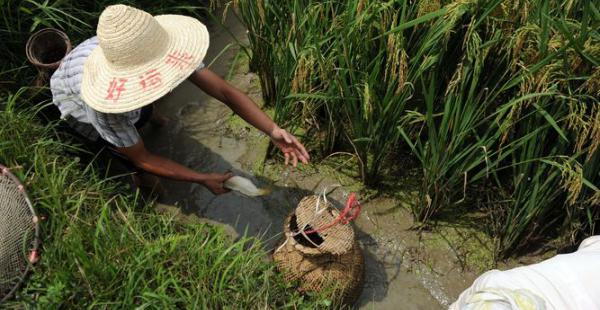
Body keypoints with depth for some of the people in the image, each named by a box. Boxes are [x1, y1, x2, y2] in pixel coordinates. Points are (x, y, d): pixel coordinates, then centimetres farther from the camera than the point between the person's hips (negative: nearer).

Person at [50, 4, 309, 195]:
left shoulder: (160, 51, -37)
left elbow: (225, 92, -35)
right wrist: (202, 179, -30)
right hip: (72, 97, -4)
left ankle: (143, 114, 31)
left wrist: (273, 131, -46)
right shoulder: (106, 110, -46)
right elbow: (141, 159, -30)